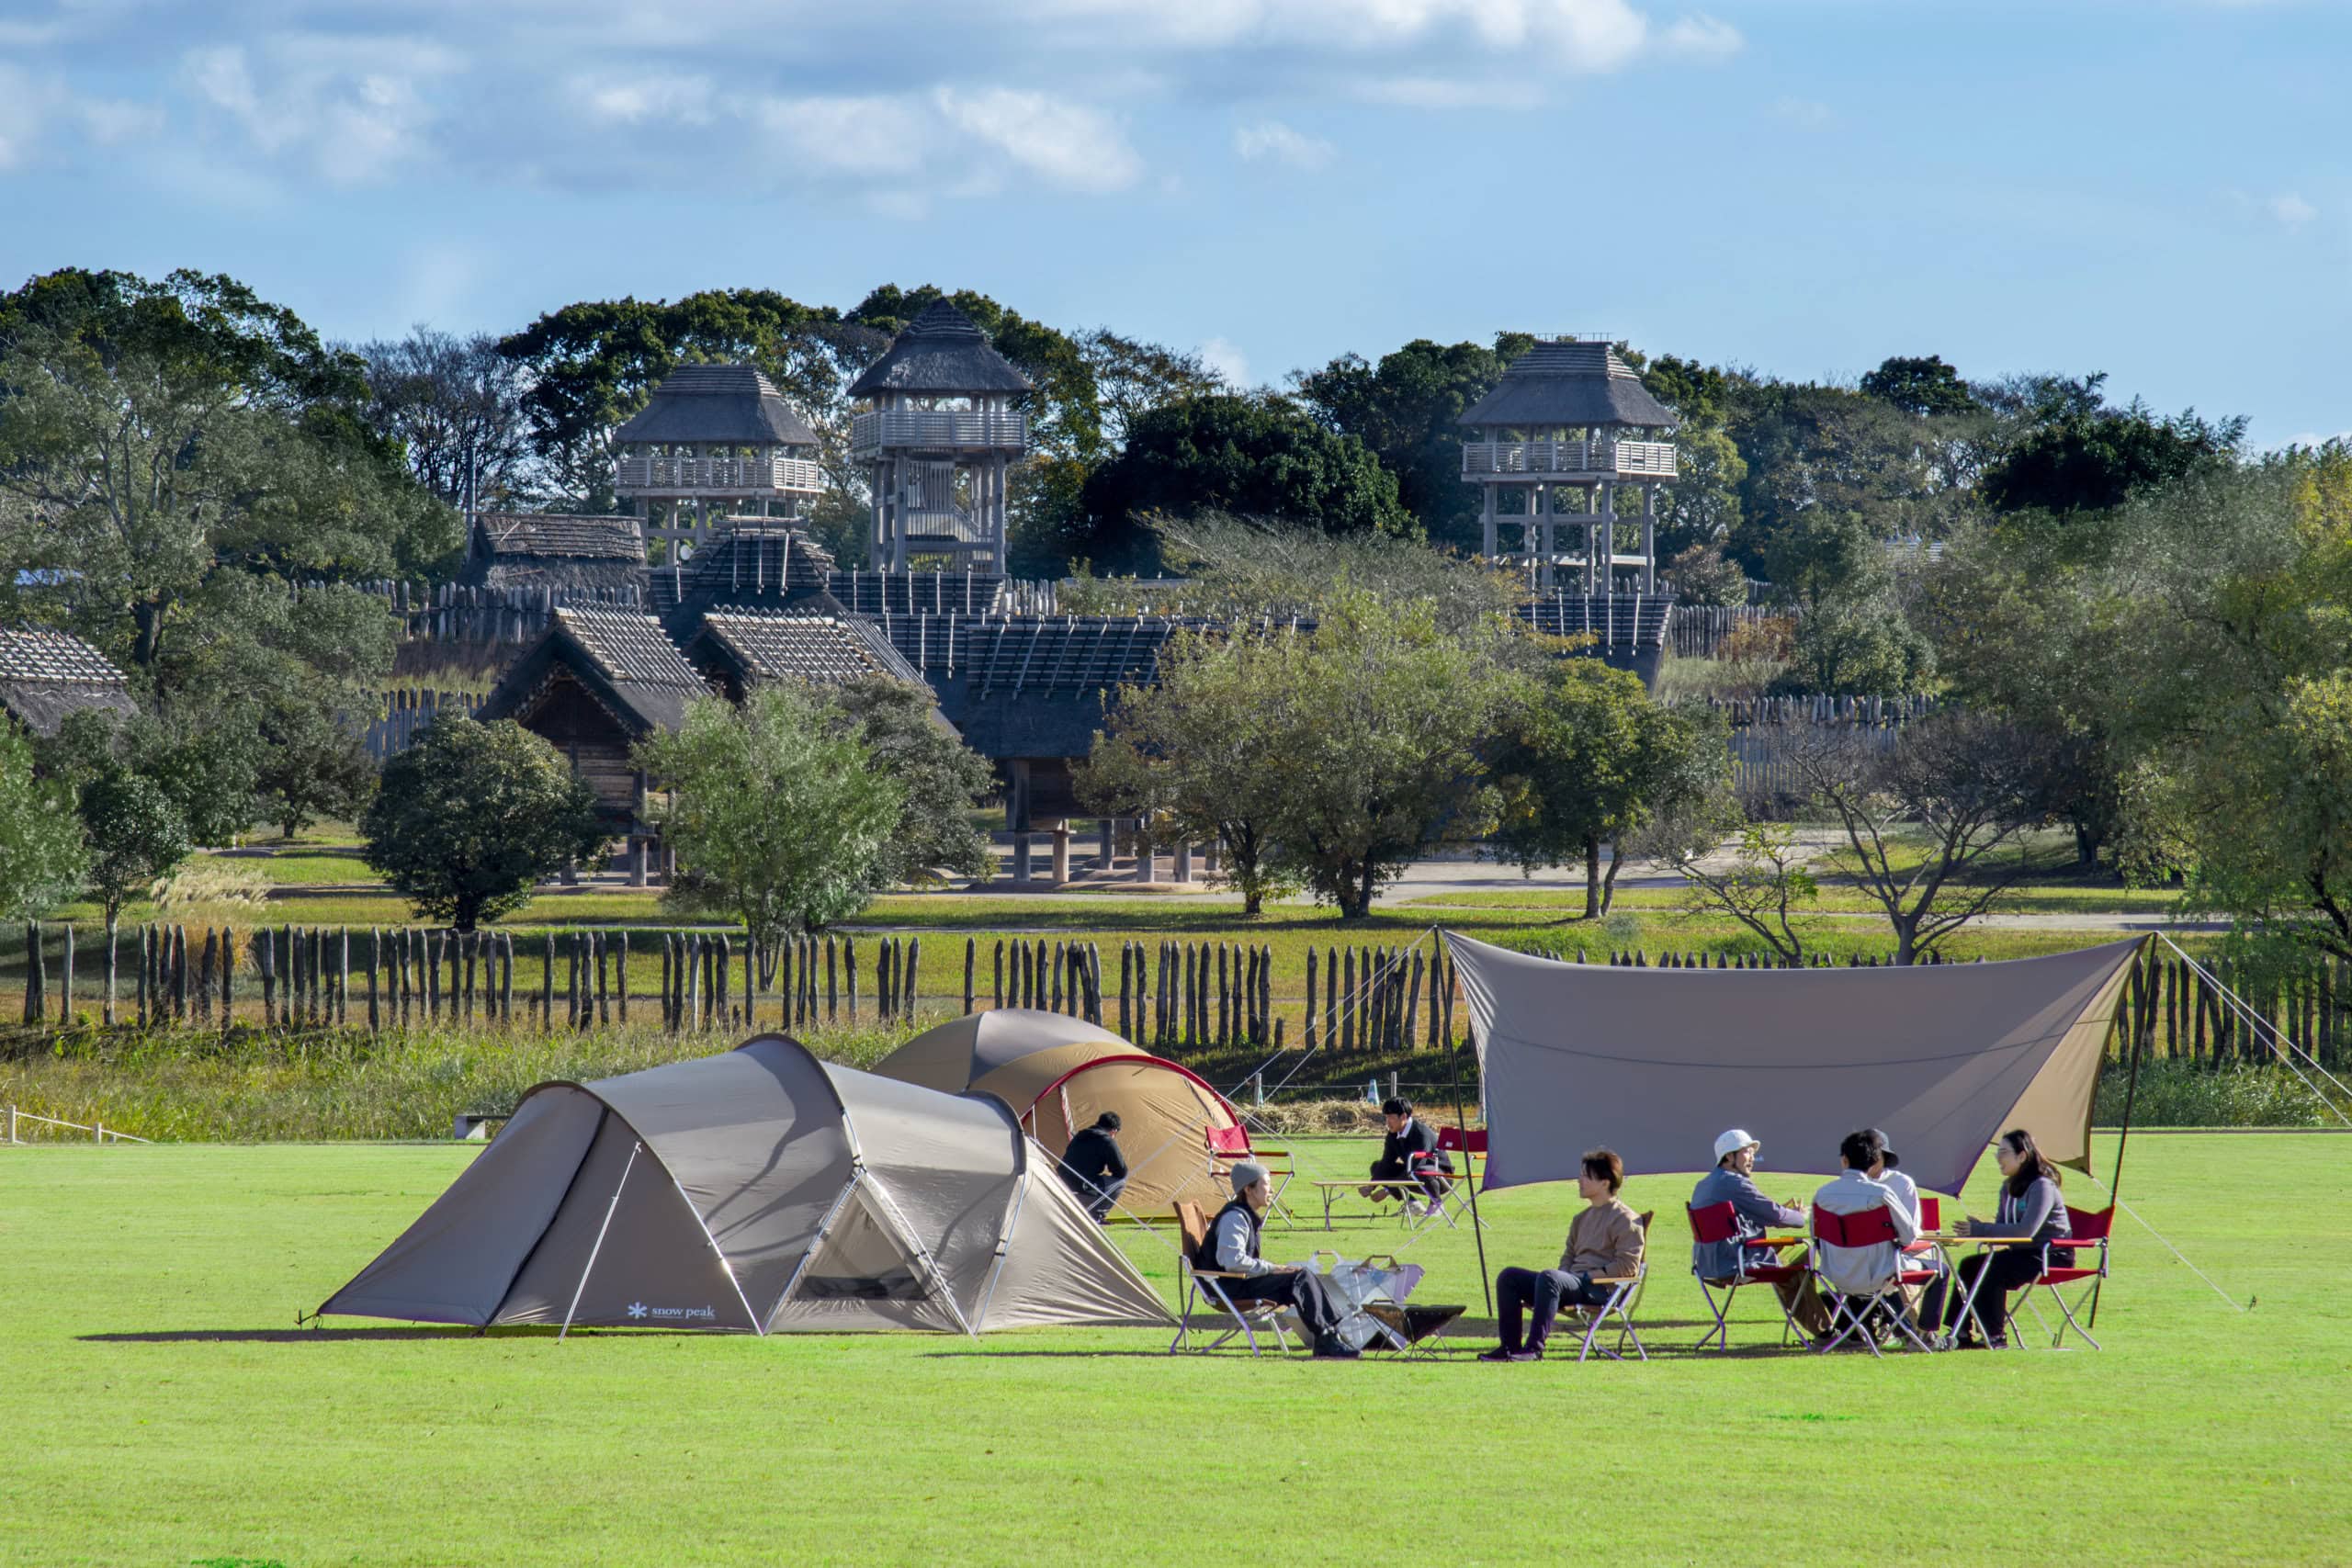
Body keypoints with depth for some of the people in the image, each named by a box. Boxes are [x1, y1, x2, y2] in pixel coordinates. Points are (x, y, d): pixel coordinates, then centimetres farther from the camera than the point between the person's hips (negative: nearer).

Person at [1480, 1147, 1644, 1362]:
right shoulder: (1582, 1219, 23)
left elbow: (1627, 1267, -12)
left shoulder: (1624, 1219, -4)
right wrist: (1565, 1275, 3)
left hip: (1601, 1288, -9)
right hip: (1574, 1284, 9)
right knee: (1509, 1277, -2)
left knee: (1548, 1277, -38)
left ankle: (1534, 1348, -43)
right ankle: (1510, 1346, -10)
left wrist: (1588, 1276, -14)